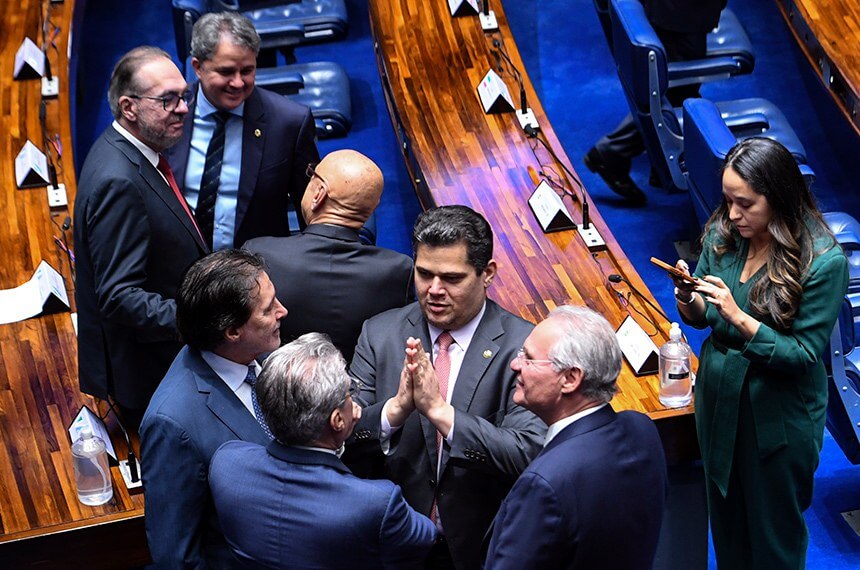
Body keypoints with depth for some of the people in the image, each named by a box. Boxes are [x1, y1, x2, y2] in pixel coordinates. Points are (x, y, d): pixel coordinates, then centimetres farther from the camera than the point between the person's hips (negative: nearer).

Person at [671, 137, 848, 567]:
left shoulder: (823, 261, -23)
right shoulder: (723, 233, -7)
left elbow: (803, 356, -22)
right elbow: (702, 318, 4)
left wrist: (738, 316, -33)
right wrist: (689, 301, -20)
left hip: (778, 417, -5)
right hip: (718, 399, 5)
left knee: (774, 531, 15)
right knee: (725, 516, 24)